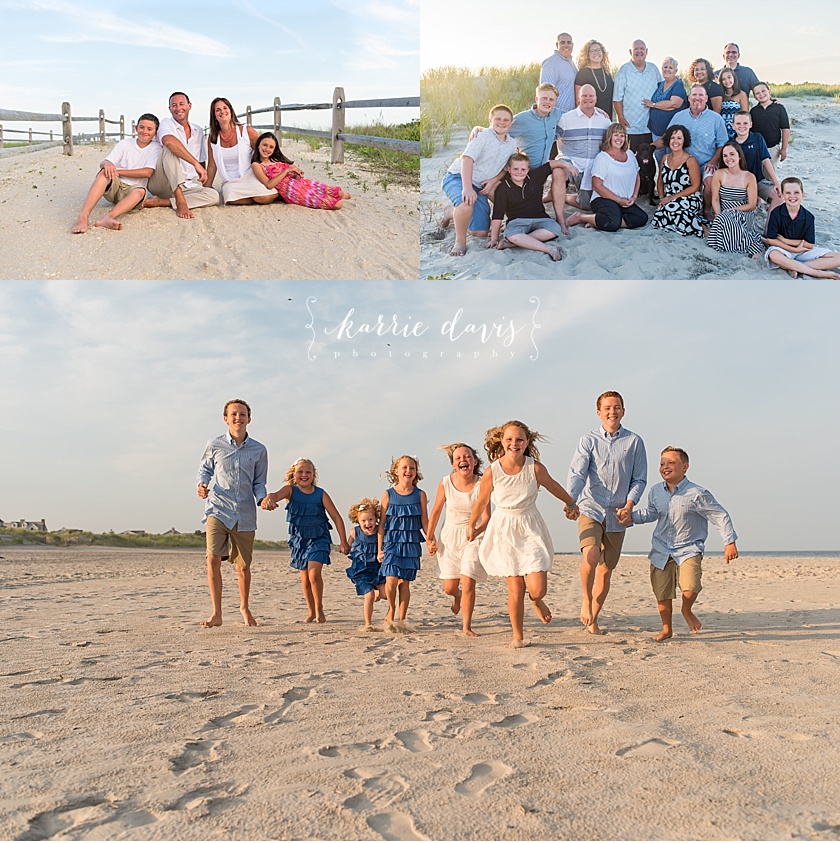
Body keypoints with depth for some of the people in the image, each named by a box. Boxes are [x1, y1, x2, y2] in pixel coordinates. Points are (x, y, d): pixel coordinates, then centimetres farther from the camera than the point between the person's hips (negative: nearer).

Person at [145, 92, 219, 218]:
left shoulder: (198, 131, 16)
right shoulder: (167, 123, -2)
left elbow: (202, 162, 25)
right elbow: (169, 141, -27)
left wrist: (206, 183, 9)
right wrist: (195, 163, -33)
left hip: (186, 186, 5)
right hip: (161, 183, -5)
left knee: (213, 196, -23)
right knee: (171, 149, -30)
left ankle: (161, 202, -25)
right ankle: (180, 202, -41)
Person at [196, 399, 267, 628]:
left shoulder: (259, 450, 5)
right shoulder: (214, 445, 2)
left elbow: (259, 483, 12)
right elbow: (205, 469, 15)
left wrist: (263, 498, -8)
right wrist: (202, 485, -6)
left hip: (245, 514, 2)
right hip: (218, 509, -1)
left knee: (243, 567, 10)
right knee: (213, 559, -16)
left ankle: (244, 607, 33)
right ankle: (216, 614, -8)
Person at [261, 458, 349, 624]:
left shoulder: (320, 494, -8)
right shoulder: (290, 490, -7)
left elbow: (336, 517, -4)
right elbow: (277, 494, -32)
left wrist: (343, 542, -5)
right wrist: (268, 498, -57)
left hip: (318, 538, -2)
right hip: (298, 539, 2)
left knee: (314, 574, -18)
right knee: (304, 579, 10)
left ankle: (319, 609, 3)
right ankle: (311, 611, 30)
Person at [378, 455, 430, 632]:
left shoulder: (420, 495, 4)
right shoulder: (388, 494, 2)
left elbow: (424, 522, 7)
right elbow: (382, 524, 4)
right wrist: (380, 548, 1)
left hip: (411, 544, 1)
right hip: (391, 543, -1)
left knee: (405, 583, 3)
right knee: (391, 581, -12)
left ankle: (401, 619, 15)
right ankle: (391, 611, 14)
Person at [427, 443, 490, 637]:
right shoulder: (445, 483, -9)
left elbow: (486, 517, -15)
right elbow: (436, 512, 4)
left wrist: (477, 530, -35)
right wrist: (429, 538, 8)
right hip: (450, 536, 2)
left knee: (468, 584, -12)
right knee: (449, 588, 4)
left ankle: (466, 627, 3)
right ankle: (457, 595, 42)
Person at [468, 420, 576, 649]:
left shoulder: (535, 468, -11)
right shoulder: (492, 472, -13)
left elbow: (553, 486, 10)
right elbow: (481, 503, 5)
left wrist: (571, 503, 27)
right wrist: (472, 526, 20)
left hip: (531, 529, 1)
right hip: (504, 532, 0)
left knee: (537, 589, -9)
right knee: (515, 589, -3)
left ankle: (536, 601, 30)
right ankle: (517, 636, 17)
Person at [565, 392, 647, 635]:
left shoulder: (634, 441, 5)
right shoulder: (588, 440, 2)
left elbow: (639, 479, 8)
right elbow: (577, 474, -7)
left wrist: (630, 503, -8)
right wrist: (570, 501, -24)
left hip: (617, 515, 2)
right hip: (590, 509, -2)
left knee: (606, 570, 8)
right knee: (590, 556, -26)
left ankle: (593, 618, 26)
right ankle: (586, 601, 0)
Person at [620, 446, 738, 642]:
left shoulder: (697, 494, -14)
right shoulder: (655, 492, 1)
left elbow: (720, 516, -7)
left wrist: (729, 542, -11)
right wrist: (631, 517, 4)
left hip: (688, 550, -4)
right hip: (661, 550, 4)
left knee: (690, 589, -23)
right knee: (662, 596, 5)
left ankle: (687, 611, 13)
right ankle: (666, 629, 29)